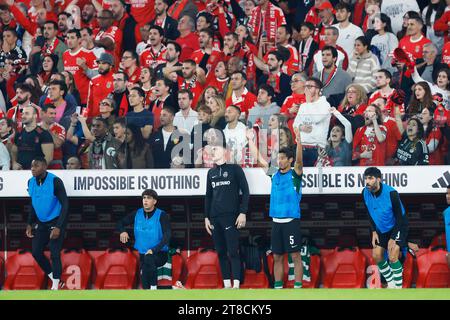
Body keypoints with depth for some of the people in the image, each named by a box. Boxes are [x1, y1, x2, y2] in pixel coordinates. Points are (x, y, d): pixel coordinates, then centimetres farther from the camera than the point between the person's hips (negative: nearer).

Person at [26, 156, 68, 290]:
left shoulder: (55, 181, -20)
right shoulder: (31, 182, -1)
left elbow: (65, 205, -19)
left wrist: (58, 227, -25)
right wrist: (30, 224, 9)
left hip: (56, 222, -6)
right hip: (41, 223, 6)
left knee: (54, 254, -10)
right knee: (36, 252, 2)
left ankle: (56, 286, 5)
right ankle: (55, 280, 19)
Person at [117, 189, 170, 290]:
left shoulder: (161, 215, -10)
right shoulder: (137, 214, 4)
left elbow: (167, 236, -18)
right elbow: (121, 223, 15)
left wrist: (154, 250, -30)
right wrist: (122, 231, -10)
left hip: (160, 254, -4)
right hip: (143, 254, 4)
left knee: (148, 258, -36)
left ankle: (153, 286, -27)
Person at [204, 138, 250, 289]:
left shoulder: (235, 169, 1)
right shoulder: (211, 173, 16)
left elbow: (245, 192, -1)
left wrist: (243, 213, -9)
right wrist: (206, 217, 12)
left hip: (231, 217, -5)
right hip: (215, 218, 5)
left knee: (233, 252, -10)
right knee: (221, 253, 4)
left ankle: (236, 285, -12)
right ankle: (226, 285, 7)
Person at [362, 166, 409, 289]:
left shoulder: (391, 193, -30)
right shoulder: (365, 193, -13)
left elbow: (399, 217, -23)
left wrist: (393, 238, -24)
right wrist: (374, 232, -2)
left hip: (398, 227, -6)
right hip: (382, 229, 6)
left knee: (392, 257, -19)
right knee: (377, 255, 2)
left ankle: (399, 287, -6)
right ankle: (391, 284, 20)